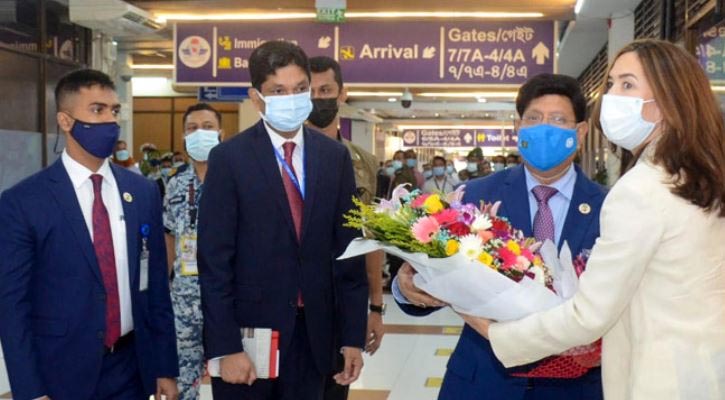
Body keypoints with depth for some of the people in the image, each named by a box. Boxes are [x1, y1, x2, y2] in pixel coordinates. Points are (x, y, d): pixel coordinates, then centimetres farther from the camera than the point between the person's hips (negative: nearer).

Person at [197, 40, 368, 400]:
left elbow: (347, 248, 5)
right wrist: (226, 346, -12)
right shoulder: (229, 158, -6)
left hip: (313, 332, 3)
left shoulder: (335, 157, 4)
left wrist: (352, 335, 2)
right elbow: (214, 260, -8)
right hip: (248, 330, -3)